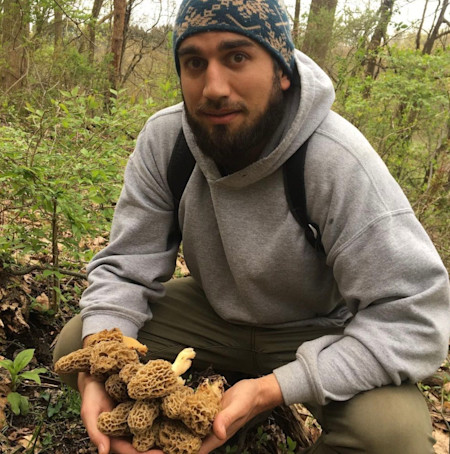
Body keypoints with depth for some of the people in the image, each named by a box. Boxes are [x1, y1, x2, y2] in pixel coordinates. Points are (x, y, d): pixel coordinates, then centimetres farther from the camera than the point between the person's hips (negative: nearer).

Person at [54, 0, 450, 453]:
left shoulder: (338, 162, -30)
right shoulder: (163, 140, -17)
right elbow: (126, 266, -12)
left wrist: (275, 388, -38)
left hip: (318, 330, -3)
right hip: (215, 310, 4)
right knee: (75, 345, -10)